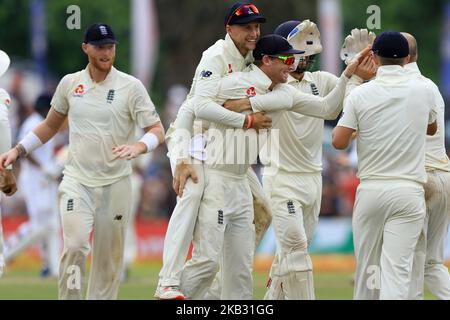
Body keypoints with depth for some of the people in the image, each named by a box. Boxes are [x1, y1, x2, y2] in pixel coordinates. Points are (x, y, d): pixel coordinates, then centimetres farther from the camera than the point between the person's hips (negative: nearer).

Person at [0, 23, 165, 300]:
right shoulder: (70, 84, 6)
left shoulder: (131, 87, -3)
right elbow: (51, 125, 20)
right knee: (75, 246, -19)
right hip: (76, 182, 1)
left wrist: (138, 147, -28)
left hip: (115, 184, -1)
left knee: (109, 258, 2)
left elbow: (157, 131, -7)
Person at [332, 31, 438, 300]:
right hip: (409, 192, -1)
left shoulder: (361, 94, -2)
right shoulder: (423, 90, 2)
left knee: (367, 266, 13)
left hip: (370, 189, 1)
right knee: (397, 268, -9)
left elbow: (339, 141, -6)